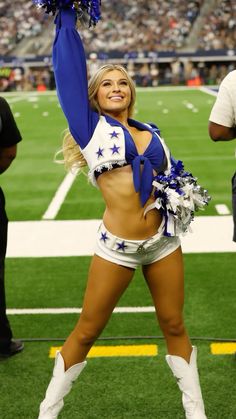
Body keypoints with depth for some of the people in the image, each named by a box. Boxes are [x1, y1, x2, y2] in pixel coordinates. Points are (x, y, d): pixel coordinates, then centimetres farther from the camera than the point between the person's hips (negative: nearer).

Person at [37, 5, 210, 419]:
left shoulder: (150, 133, 11)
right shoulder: (90, 126, -1)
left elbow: (171, 175, 20)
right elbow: (69, 70, -4)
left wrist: (177, 195, -2)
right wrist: (67, 16, 2)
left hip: (164, 241, 4)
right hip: (117, 248, -4)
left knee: (174, 326, 13)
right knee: (86, 332, 6)